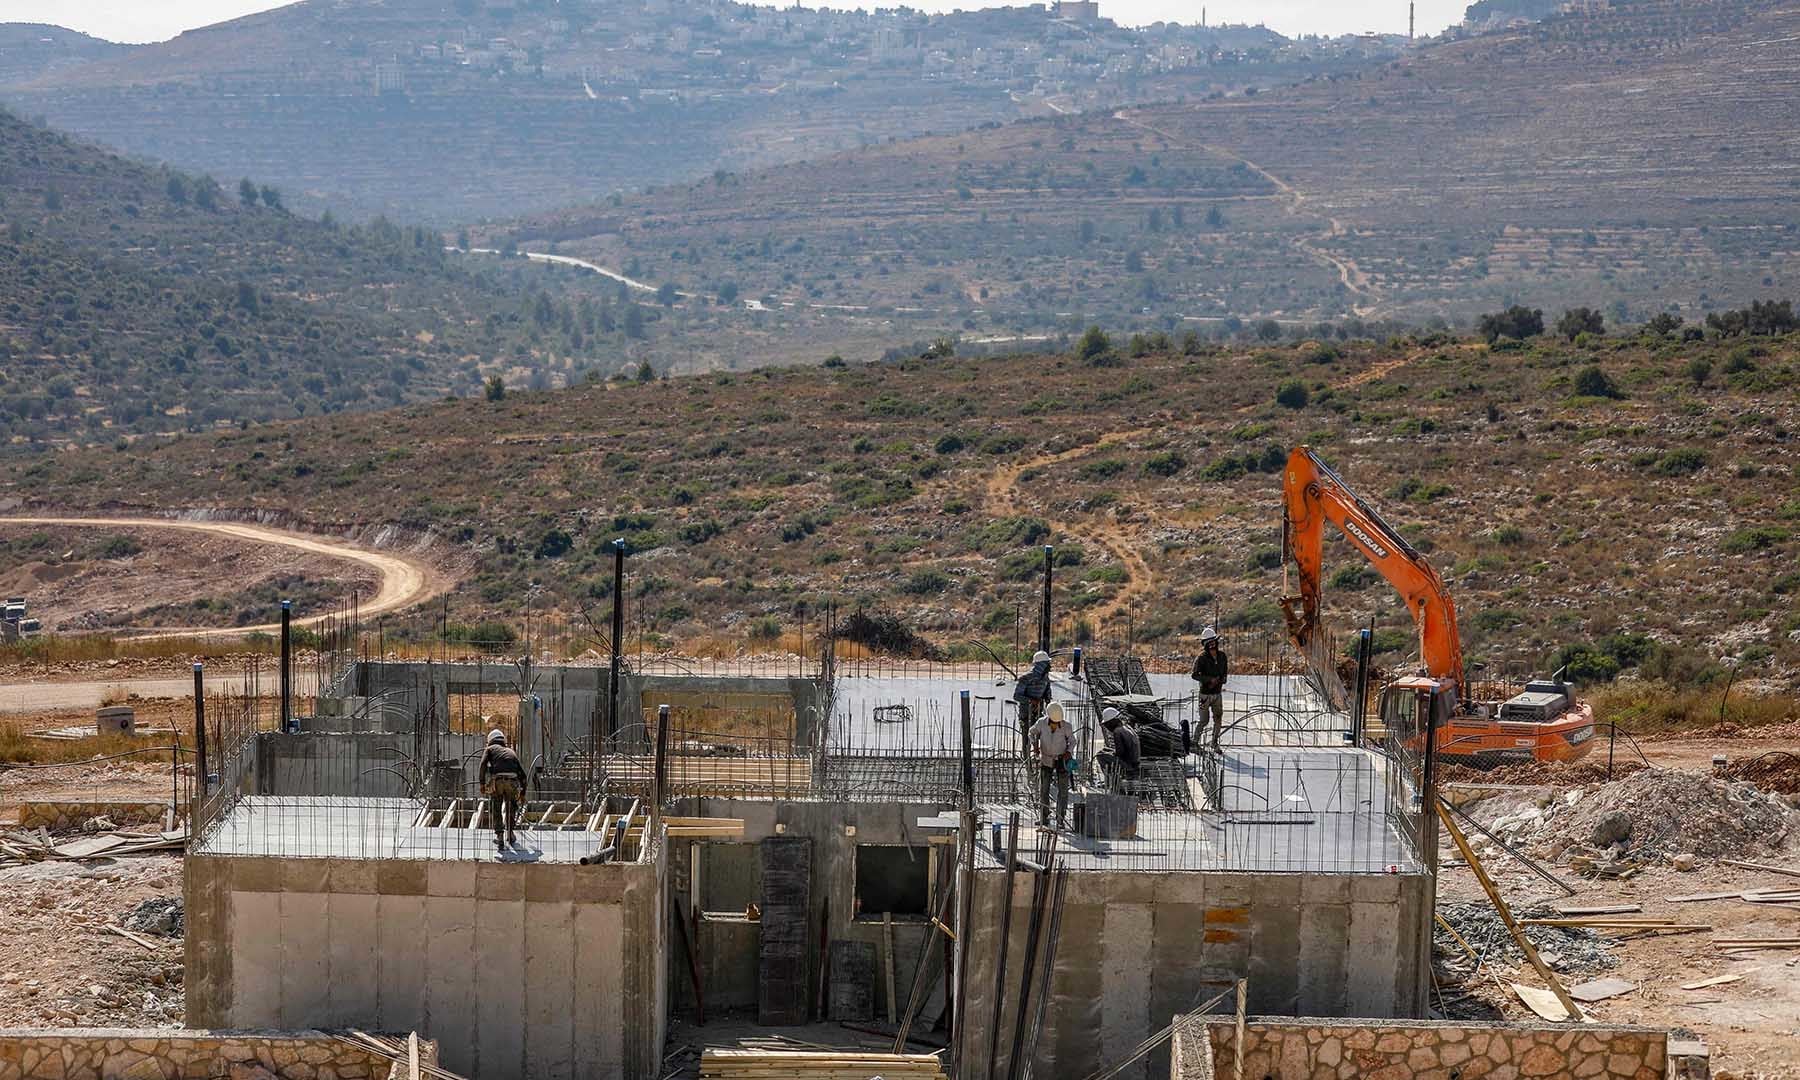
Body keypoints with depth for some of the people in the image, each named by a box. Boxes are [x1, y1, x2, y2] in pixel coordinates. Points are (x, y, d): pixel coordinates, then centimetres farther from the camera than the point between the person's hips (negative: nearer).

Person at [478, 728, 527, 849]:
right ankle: (510, 833, 29)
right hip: (512, 781, 3)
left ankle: (499, 836, 2)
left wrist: (482, 783, 2)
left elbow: (483, 764, 1)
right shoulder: (511, 751, 32)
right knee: (511, 806, 27)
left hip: (497, 780, -3)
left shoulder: (490, 749, 23)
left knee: (495, 809, 13)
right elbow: (522, 774, 30)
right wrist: (522, 793, 38)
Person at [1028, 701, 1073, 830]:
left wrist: (1069, 751, -19)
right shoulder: (1041, 723, -15)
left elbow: (1072, 741, -1)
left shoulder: (1065, 727, -17)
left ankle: (1060, 820, 2)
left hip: (1062, 760, -1)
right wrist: (1034, 743, -12)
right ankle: (1043, 818, 8)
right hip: (1046, 760, 1)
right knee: (1043, 789, -1)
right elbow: (1033, 731, 5)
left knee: (1063, 790, -4)